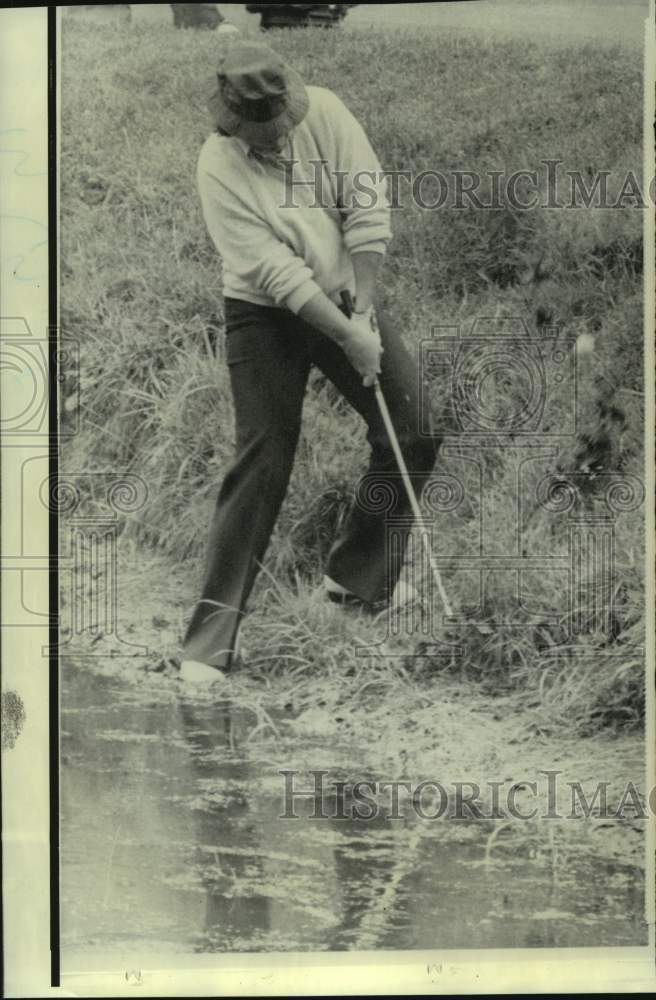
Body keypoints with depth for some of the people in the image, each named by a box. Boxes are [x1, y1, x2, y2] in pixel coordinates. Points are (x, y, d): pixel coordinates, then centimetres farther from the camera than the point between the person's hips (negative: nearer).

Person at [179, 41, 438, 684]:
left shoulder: (324, 112, -14)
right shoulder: (219, 169, -23)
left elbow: (368, 210, -12)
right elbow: (277, 274, -25)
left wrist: (363, 308, -13)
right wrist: (349, 336, -25)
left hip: (347, 298, 4)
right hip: (267, 317, -4)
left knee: (416, 432, -1)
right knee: (262, 462, -12)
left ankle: (355, 576, 18)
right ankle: (210, 637, -8)